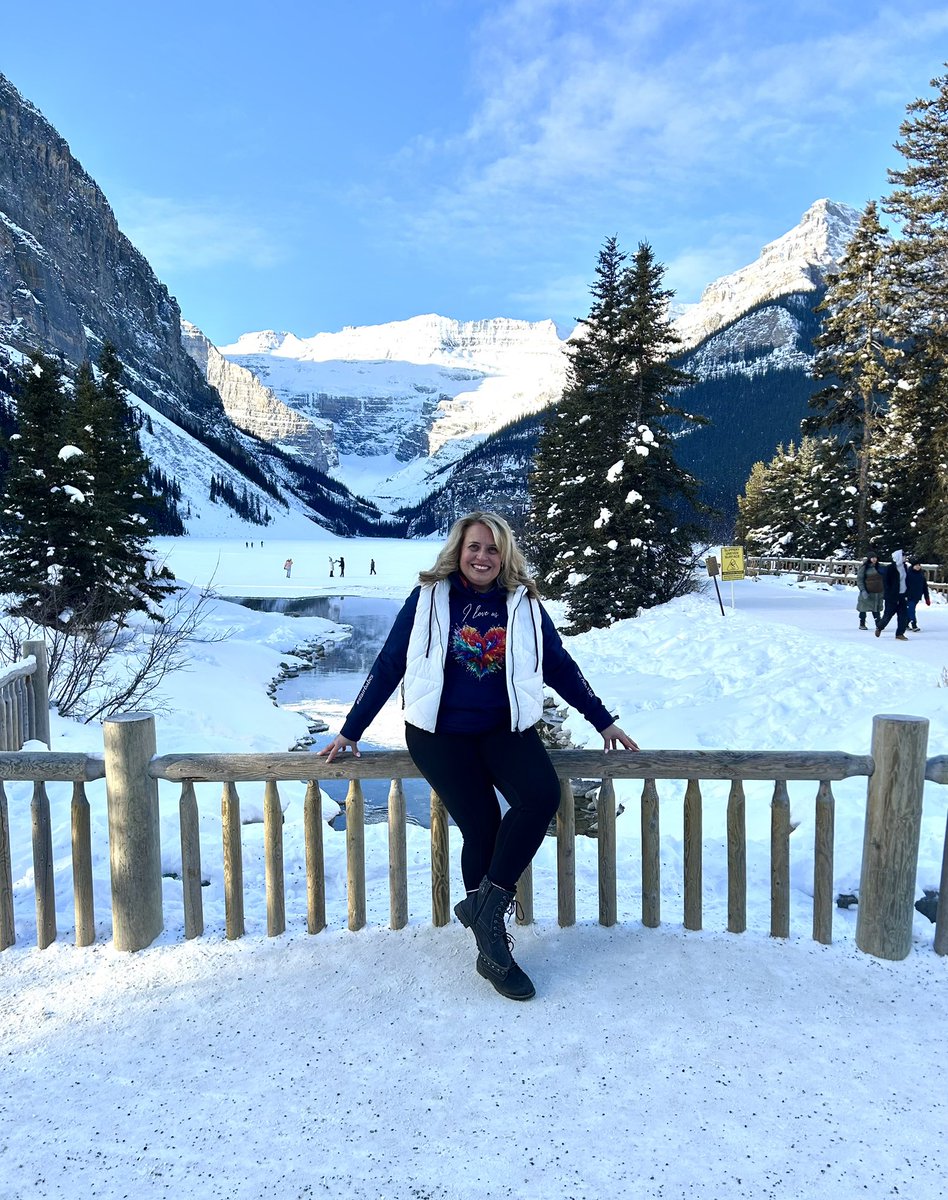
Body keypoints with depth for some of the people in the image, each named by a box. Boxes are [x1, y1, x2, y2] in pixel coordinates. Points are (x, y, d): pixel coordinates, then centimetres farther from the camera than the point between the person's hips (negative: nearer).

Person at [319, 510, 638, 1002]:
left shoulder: (523, 604, 5)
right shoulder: (428, 599, 0)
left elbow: (560, 666, 12)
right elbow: (388, 666, 4)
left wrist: (603, 721, 12)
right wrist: (350, 730, 6)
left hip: (504, 728, 2)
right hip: (440, 733, -2)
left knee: (541, 797, -25)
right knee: (481, 828, -12)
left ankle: (486, 902, -8)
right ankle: (493, 953, 6)